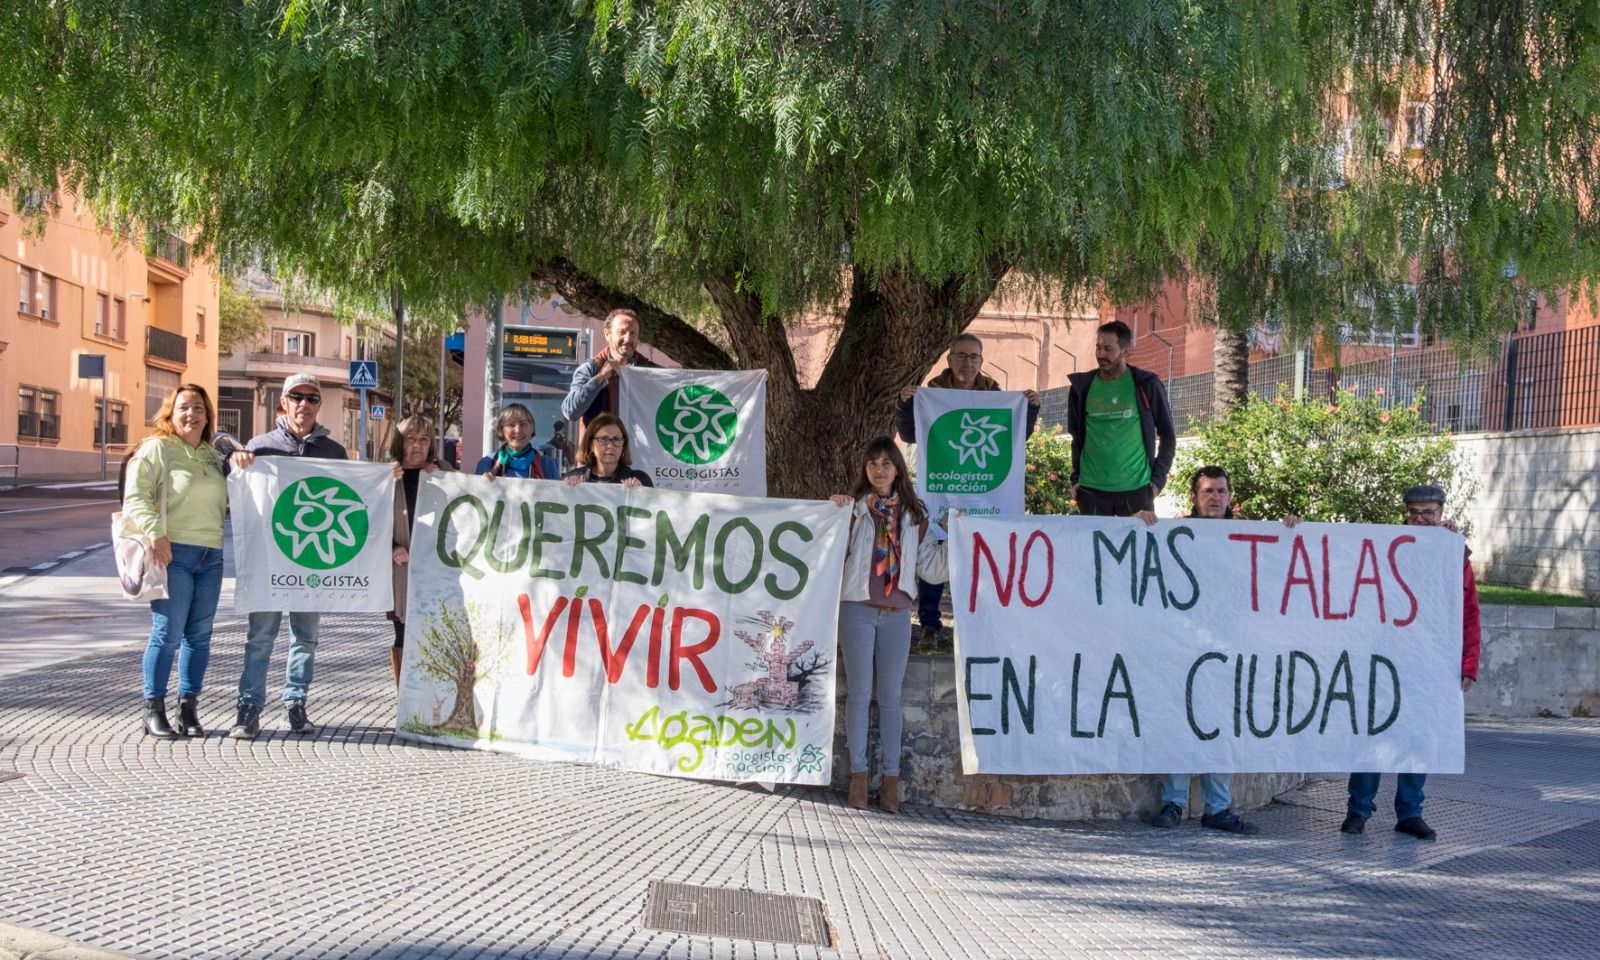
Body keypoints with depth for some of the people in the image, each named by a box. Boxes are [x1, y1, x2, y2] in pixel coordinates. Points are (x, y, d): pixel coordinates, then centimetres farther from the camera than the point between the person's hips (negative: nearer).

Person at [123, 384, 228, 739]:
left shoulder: (213, 455, 19)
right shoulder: (156, 449, -1)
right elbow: (135, 498, -10)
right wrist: (156, 533, -22)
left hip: (211, 555, 6)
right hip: (172, 553, -6)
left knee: (199, 635, 7)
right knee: (167, 634, -6)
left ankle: (189, 708, 14)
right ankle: (154, 711, 3)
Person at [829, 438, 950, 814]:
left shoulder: (914, 514, 10)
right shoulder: (854, 507, 2)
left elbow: (931, 568, 12)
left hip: (896, 613, 2)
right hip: (858, 608, -2)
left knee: (890, 696, 5)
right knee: (860, 692, 2)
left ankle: (891, 779, 9)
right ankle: (858, 774, 10)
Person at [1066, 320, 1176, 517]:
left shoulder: (1147, 385, -1)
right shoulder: (1082, 386, 5)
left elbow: (1168, 436, 6)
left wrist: (1158, 478, -2)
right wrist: (1076, 478, 8)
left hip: (1136, 488, -2)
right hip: (1092, 489, 2)